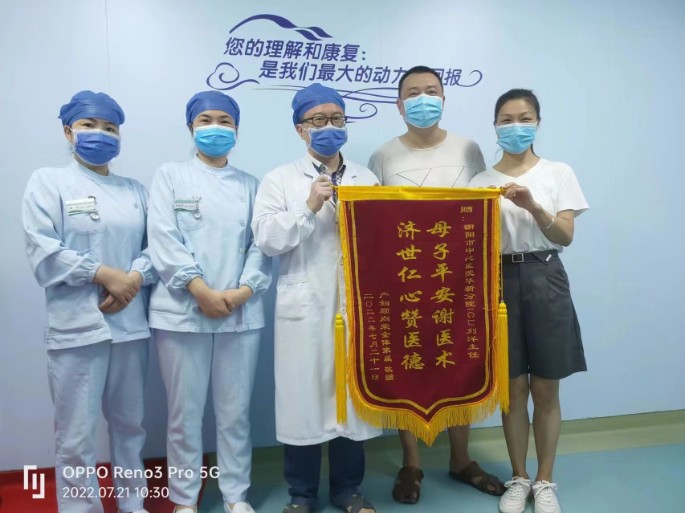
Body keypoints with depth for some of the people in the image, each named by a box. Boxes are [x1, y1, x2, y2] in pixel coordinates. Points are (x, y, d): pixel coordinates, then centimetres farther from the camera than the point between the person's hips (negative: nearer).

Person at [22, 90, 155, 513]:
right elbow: (44, 253, -9)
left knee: (130, 423, 15)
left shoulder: (136, 190, 14)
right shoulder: (49, 181, 3)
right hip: (78, 326, -3)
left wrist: (134, 278, -14)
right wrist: (105, 274, -14)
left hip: (131, 324, 4)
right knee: (76, 435, 3)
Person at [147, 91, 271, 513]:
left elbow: (262, 244, 4)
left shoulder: (251, 185, 13)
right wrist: (202, 291, -14)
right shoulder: (170, 176, 8)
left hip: (241, 312, 2)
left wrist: (242, 291, -11)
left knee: (235, 412, 9)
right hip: (183, 311, -1)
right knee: (185, 412, 7)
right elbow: (164, 239, -5)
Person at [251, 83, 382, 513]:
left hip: (357, 305, 3)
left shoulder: (367, 179, 13)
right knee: (304, 397, 4)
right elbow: (267, 239, -7)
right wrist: (309, 208, -14)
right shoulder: (280, 179, 5)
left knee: (353, 395, 10)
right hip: (304, 308, -2)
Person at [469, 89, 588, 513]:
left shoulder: (559, 173, 4)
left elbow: (565, 237, -5)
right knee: (513, 388, 8)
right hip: (500, 280, 1)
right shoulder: (482, 181, 6)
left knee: (546, 389, 7)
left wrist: (534, 207, -21)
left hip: (544, 280, 0)